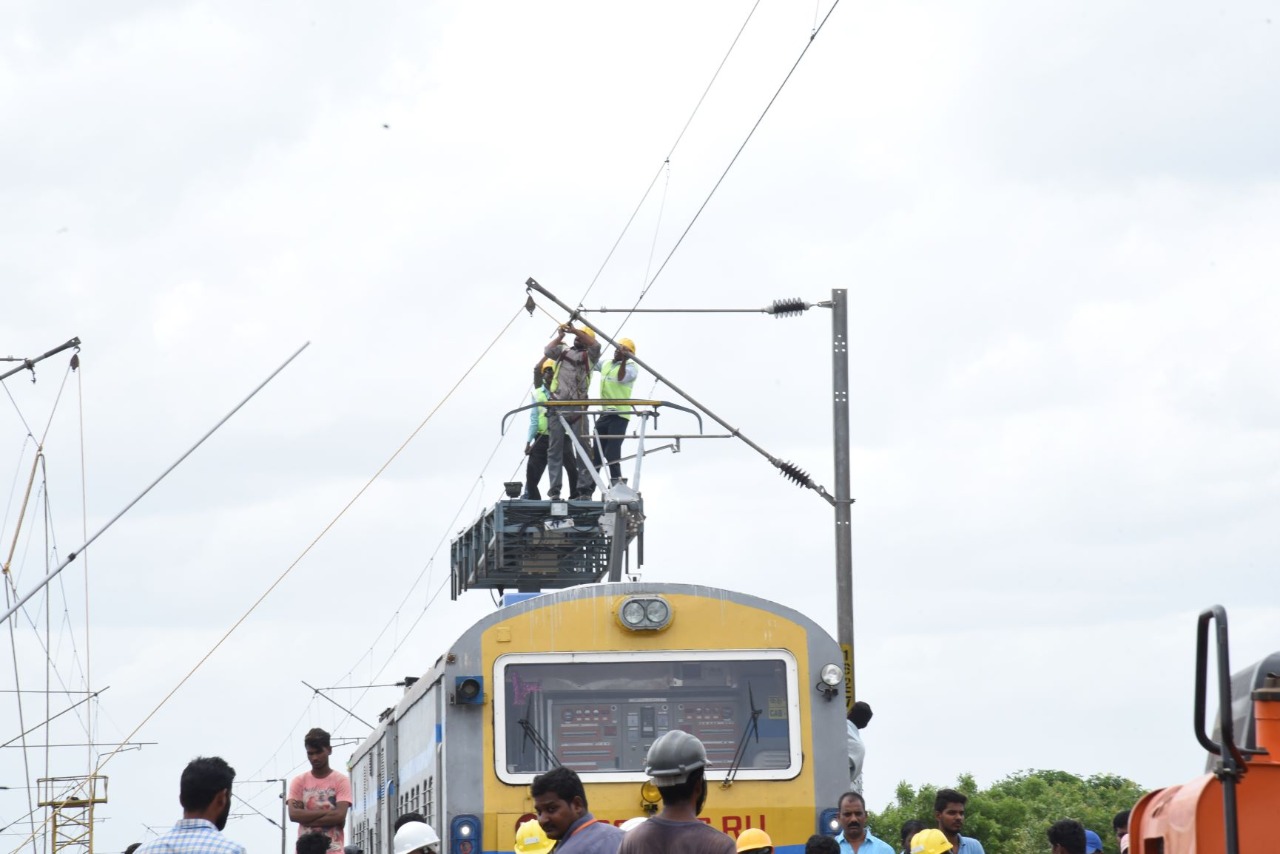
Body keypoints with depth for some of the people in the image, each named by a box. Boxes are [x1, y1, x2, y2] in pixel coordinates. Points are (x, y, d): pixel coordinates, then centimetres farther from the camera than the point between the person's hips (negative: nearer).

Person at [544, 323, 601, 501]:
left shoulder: (589, 356, 13)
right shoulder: (563, 351, 19)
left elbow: (595, 346, -6)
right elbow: (548, 351, 3)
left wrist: (574, 330, -7)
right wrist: (560, 336, 0)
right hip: (557, 408, 2)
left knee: (583, 448, -5)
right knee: (555, 449, 0)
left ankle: (585, 489, -5)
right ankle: (555, 490, 0)